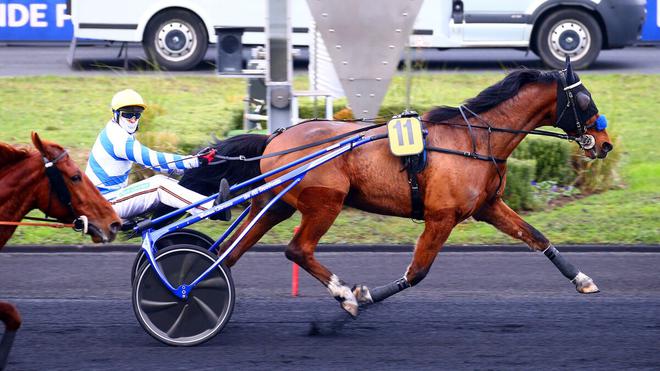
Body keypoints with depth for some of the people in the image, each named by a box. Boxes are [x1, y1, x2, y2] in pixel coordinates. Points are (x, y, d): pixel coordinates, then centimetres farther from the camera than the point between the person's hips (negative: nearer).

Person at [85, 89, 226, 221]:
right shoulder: (117, 138, -18)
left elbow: (148, 159, 16)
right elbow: (153, 159, -24)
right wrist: (196, 161, -27)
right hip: (108, 202, -10)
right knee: (159, 184, -23)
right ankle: (213, 208, -30)